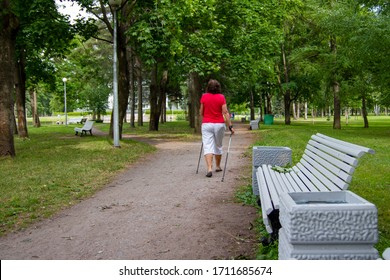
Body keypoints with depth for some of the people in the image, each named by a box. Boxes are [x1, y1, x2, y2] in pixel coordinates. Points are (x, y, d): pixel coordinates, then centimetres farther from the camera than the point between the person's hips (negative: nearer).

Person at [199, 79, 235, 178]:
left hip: (207, 124, -1)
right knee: (218, 145, 17)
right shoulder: (221, 97, -4)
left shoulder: (204, 97, -1)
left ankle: (209, 168, -21)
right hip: (219, 124, 1)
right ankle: (218, 166, 31)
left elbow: (201, 112, 5)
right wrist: (230, 126, -7)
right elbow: (225, 113, -9)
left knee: (207, 146, -6)